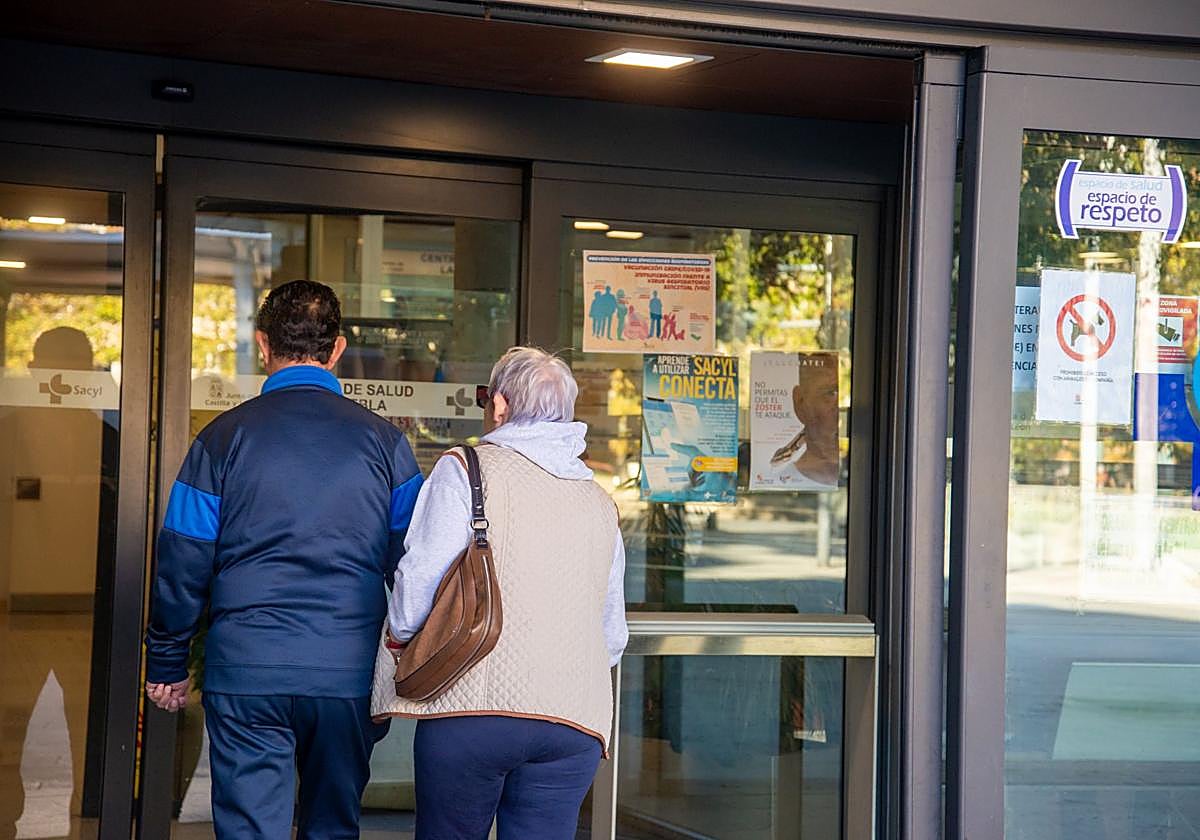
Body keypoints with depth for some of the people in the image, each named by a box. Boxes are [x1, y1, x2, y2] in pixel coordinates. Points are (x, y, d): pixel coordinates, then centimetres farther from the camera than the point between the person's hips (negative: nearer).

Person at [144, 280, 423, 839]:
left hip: (247, 670, -1)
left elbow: (182, 567, 1)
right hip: (349, 675, 2)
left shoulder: (223, 438, -1)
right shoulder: (383, 442, 3)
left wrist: (167, 666, 12)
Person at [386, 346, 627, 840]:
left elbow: (418, 585, -5)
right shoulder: (600, 504, 17)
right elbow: (612, 637, 20)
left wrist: (400, 634, 15)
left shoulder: (463, 471, 2)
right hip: (576, 722, 4)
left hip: (472, 707, -4)